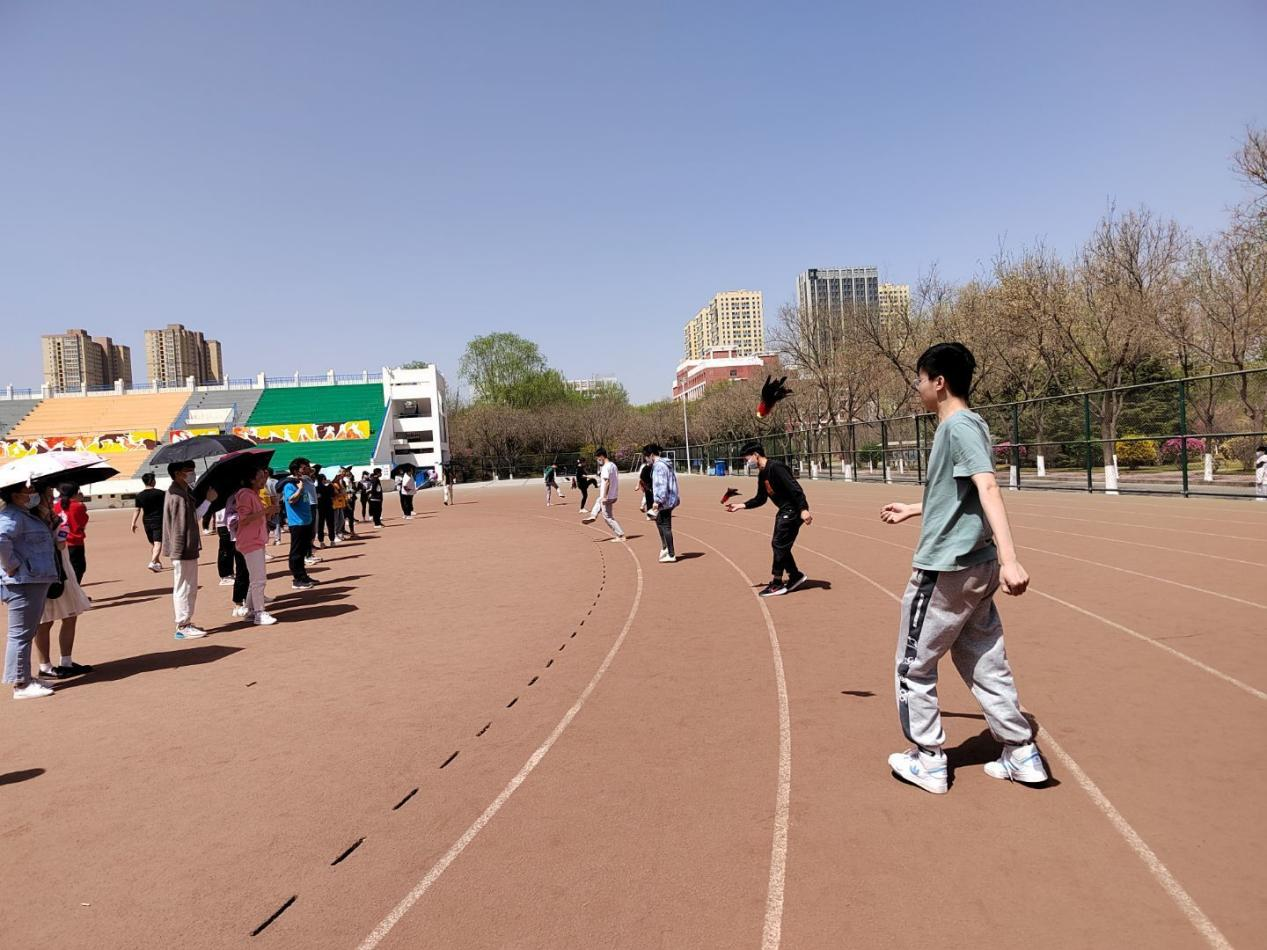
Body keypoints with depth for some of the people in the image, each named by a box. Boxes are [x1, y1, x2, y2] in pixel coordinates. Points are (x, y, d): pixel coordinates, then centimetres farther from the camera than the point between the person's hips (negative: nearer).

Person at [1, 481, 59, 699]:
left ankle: (25, 677, 26)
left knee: (28, 632, 17)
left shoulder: (26, 515, 18)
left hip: (36, 582, 11)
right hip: (22, 583, -11)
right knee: (21, 633, -5)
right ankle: (21, 684, 0)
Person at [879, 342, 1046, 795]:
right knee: (984, 664, 17)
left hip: (944, 570, -9)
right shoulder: (968, 425, 13)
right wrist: (912, 510, 38)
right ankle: (1021, 754, 24)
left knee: (914, 666, 6)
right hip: (977, 566, 9)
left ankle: (928, 761, 17)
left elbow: (988, 490, -30)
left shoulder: (959, 426, -16)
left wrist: (1010, 558, -40)